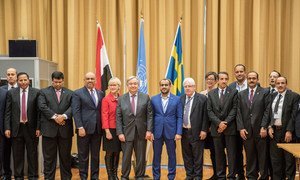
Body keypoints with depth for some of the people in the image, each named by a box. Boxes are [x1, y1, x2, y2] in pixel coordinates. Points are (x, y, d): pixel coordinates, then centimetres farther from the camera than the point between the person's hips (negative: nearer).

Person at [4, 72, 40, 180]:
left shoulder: (36, 92, -1)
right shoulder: (11, 93, 4)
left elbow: (39, 111, -2)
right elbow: (7, 112, 3)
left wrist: (38, 128, -6)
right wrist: (7, 128, -3)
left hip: (31, 128, -1)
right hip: (16, 128, 1)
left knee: (32, 154, 6)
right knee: (17, 155, 9)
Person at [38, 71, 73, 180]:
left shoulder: (70, 93, 10)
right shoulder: (44, 92, 7)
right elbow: (42, 106, -6)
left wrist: (64, 116, -19)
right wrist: (55, 116, -15)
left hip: (65, 129, 1)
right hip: (49, 129, -1)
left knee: (65, 156, 9)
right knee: (49, 157, 5)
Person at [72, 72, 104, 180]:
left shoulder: (100, 94, 12)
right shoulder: (78, 93, 0)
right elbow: (76, 111, -7)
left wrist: (103, 126, 2)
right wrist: (80, 127, -14)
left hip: (97, 129, 4)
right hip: (84, 128, -4)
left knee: (96, 155, 10)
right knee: (83, 155, 5)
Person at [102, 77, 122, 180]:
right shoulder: (106, 99, -6)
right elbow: (104, 116, -9)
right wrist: (107, 131, -13)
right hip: (110, 130, -4)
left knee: (117, 152, 10)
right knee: (109, 153, 4)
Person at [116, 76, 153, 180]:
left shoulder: (145, 97, 3)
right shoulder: (121, 99, 3)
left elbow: (149, 115, 1)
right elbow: (118, 118, 0)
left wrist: (149, 130, -7)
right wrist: (120, 133, -7)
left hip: (141, 132, 1)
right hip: (127, 132, 0)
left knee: (141, 157, 9)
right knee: (126, 157, 6)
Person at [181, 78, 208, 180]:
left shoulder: (202, 98, -5)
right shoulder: (181, 99, 7)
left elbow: (205, 116, -6)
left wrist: (204, 130, -10)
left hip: (196, 132, -4)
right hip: (184, 131, 4)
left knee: (197, 155, 4)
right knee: (186, 155, 12)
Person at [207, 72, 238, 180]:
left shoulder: (233, 92, 2)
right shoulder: (211, 94, 8)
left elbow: (234, 109, -4)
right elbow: (209, 111, 2)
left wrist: (226, 123, -12)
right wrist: (219, 123, -10)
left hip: (230, 128, -2)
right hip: (216, 128, 2)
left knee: (231, 153, 1)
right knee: (219, 154, 7)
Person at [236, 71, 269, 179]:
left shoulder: (264, 93, 1)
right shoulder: (241, 94, 10)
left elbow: (267, 111, -4)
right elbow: (239, 113, 5)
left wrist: (264, 127, -12)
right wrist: (241, 128, -3)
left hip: (260, 130, -2)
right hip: (246, 130, 2)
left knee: (263, 156, 4)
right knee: (250, 156, 8)